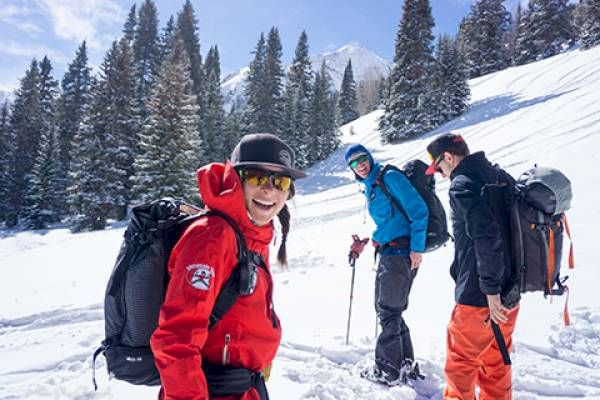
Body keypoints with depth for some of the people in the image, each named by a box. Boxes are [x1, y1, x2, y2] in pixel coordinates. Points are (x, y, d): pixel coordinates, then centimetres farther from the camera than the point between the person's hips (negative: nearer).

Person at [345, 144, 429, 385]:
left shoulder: (390, 177, -10)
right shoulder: (370, 188, 16)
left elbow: (418, 209, -16)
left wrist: (417, 247, -19)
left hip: (401, 252, -9)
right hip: (387, 252, 9)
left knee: (388, 311, -1)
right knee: (384, 308, 15)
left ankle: (389, 371, 14)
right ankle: (405, 363, 29)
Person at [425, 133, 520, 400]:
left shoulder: (462, 184, -16)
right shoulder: (500, 176, 9)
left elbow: (486, 235, -27)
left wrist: (491, 290, -20)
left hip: (479, 297, -8)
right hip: (510, 293, 8)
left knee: (460, 361, 10)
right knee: (496, 361, 22)